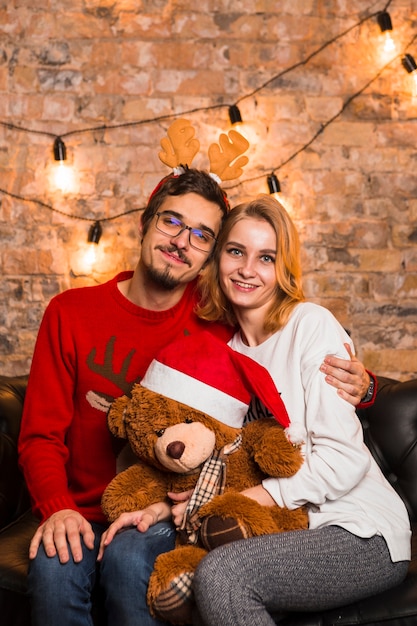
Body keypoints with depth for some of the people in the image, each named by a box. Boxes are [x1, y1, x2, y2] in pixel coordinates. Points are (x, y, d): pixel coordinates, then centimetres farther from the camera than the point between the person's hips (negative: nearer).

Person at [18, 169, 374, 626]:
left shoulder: (216, 317, -2)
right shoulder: (71, 313, 0)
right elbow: (41, 435, 0)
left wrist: (355, 384, -13)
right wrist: (58, 508, -19)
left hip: (170, 515, 0)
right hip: (83, 514, 1)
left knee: (129, 558, -30)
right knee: (53, 566, -30)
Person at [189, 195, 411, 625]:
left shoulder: (311, 324, -10)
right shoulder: (225, 348, 8)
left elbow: (344, 458, -16)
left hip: (363, 533, -4)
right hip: (290, 529, 5)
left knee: (219, 573, -27)